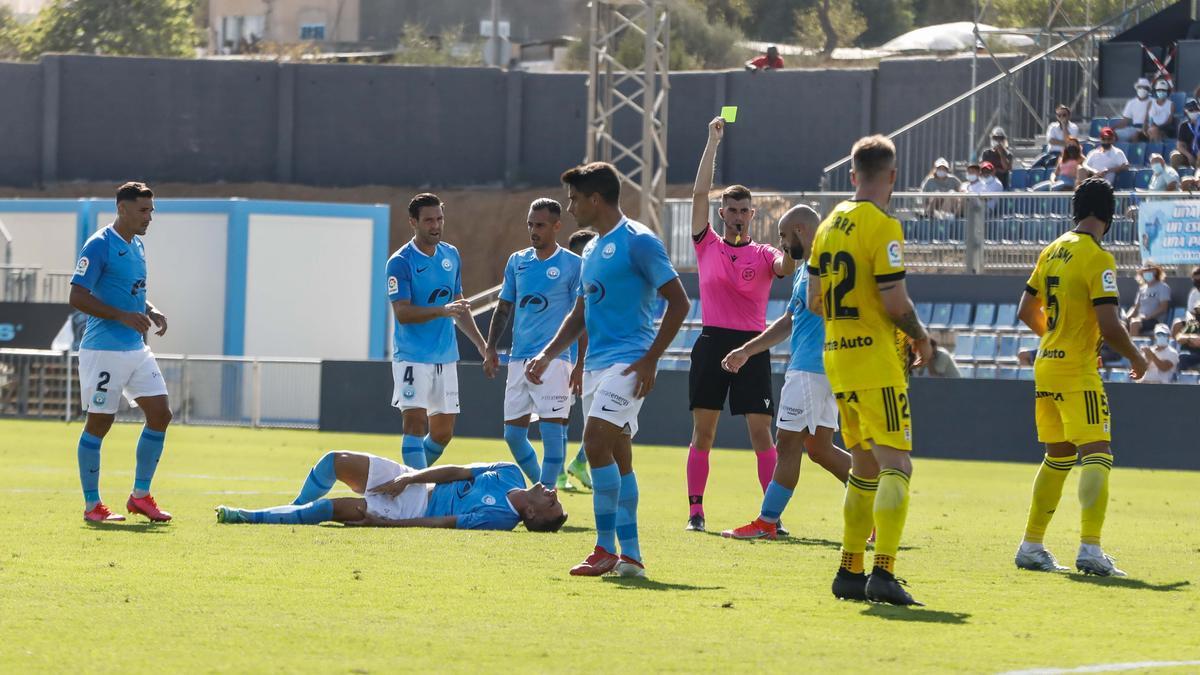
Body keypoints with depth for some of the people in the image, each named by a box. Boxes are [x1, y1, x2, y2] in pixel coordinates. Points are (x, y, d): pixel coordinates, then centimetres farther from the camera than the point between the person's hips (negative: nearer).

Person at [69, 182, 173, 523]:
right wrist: (123, 316, -24)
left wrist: (151, 312, 6)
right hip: (104, 350, -9)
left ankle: (140, 496, 13)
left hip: (136, 349, 9)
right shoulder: (99, 246, -13)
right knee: (99, 423, -2)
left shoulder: (137, 246, 14)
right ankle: (92, 505, 6)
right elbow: (77, 297, -18)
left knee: (160, 414, 4)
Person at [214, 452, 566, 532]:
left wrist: (381, 523, -25)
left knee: (330, 508, -20)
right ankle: (294, 512, 23)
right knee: (336, 462, 0)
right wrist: (407, 478, -9)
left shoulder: (498, 517, -25)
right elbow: (458, 471, 3)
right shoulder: (510, 474, -3)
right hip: (411, 481, 8)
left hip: (409, 509, -8)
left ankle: (245, 517, -7)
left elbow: (439, 523, -26)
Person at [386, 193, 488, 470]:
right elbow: (402, 313, -19)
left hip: (446, 357, 6)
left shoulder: (451, 255, 11)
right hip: (413, 357, -6)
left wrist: (481, 344, 17)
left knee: (443, 432, 9)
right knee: (415, 423, -15)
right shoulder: (400, 262, -10)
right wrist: (442, 311, -32)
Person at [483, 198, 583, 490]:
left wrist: (580, 365, -9)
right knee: (513, 434, 6)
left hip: (554, 358, -6)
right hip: (519, 358, 6)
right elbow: (503, 308, 18)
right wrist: (490, 349, 9)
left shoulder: (573, 265, -3)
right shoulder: (517, 261, 12)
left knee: (552, 429, -11)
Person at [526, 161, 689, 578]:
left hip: (628, 360, -9)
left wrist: (650, 360, -15)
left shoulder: (637, 242, -10)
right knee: (616, 455, 8)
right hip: (597, 363, 9)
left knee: (597, 441, -19)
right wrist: (548, 355, 15)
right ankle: (630, 556, 10)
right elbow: (580, 314, 27)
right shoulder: (592, 249, 17)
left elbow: (678, 301, -12)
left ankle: (606, 548, -14)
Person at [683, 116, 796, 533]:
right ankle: (695, 512, 4)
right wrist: (713, 143, 1)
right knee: (703, 432, 1)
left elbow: (785, 267, -13)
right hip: (712, 343, 1)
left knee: (761, 432, -4)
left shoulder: (763, 254, 8)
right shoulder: (707, 245, 8)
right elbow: (700, 193, 3)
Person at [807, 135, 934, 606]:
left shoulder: (830, 224, 11)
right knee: (896, 465, -10)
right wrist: (921, 338, 1)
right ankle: (883, 571, -21)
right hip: (876, 359, -8)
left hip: (836, 356, 8)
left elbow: (814, 300, 15)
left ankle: (850, 571, 17)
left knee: (865, 467, 16)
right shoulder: (883, 227, -13)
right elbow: (895, 302, -16)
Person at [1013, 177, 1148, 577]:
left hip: (1046, 366, 8)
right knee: (1097, 455, -9)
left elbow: (1026, 312, 17)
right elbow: (1109, 326, -18)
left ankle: (1031, 546, 20)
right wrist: (1135, 358, -1)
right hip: (1078, 370, -8)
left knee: (1057, 457, 17)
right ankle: (1090, 549, -20)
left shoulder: (1052, 252, 10)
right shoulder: (1097, 258, -13)